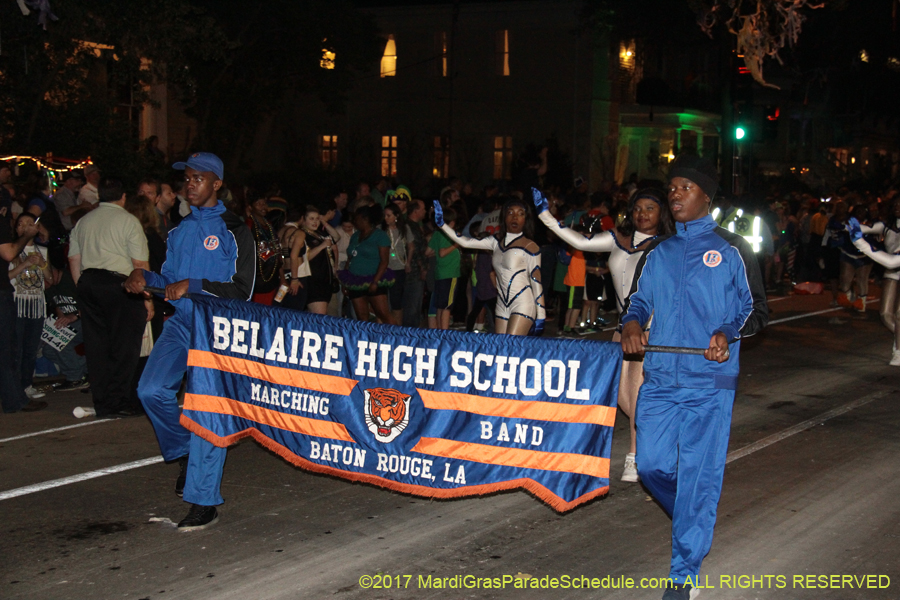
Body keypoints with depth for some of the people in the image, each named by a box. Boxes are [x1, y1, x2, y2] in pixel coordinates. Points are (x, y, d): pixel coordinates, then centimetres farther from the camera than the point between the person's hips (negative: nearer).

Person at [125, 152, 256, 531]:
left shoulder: (234, 232, -4)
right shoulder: (180, 230, 16)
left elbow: (242, 290, -11)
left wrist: (193, 285, -20)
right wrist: (146, 278, 0)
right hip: (181, 322, 6)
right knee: (152, 389, -12)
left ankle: (204, 502, -2)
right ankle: (185, 451, 16)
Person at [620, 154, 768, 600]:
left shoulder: (731, 249, 4)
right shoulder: (656, 252, 15)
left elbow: (756, 310, 5)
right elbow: (637, 301, 21)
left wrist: (728, 334, -15)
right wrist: (631, 325, -3)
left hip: (709, 383, -4)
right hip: (659, 379, 4)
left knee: (698, 476, -4)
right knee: (651, 464, 1)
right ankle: (695, 520, 32)